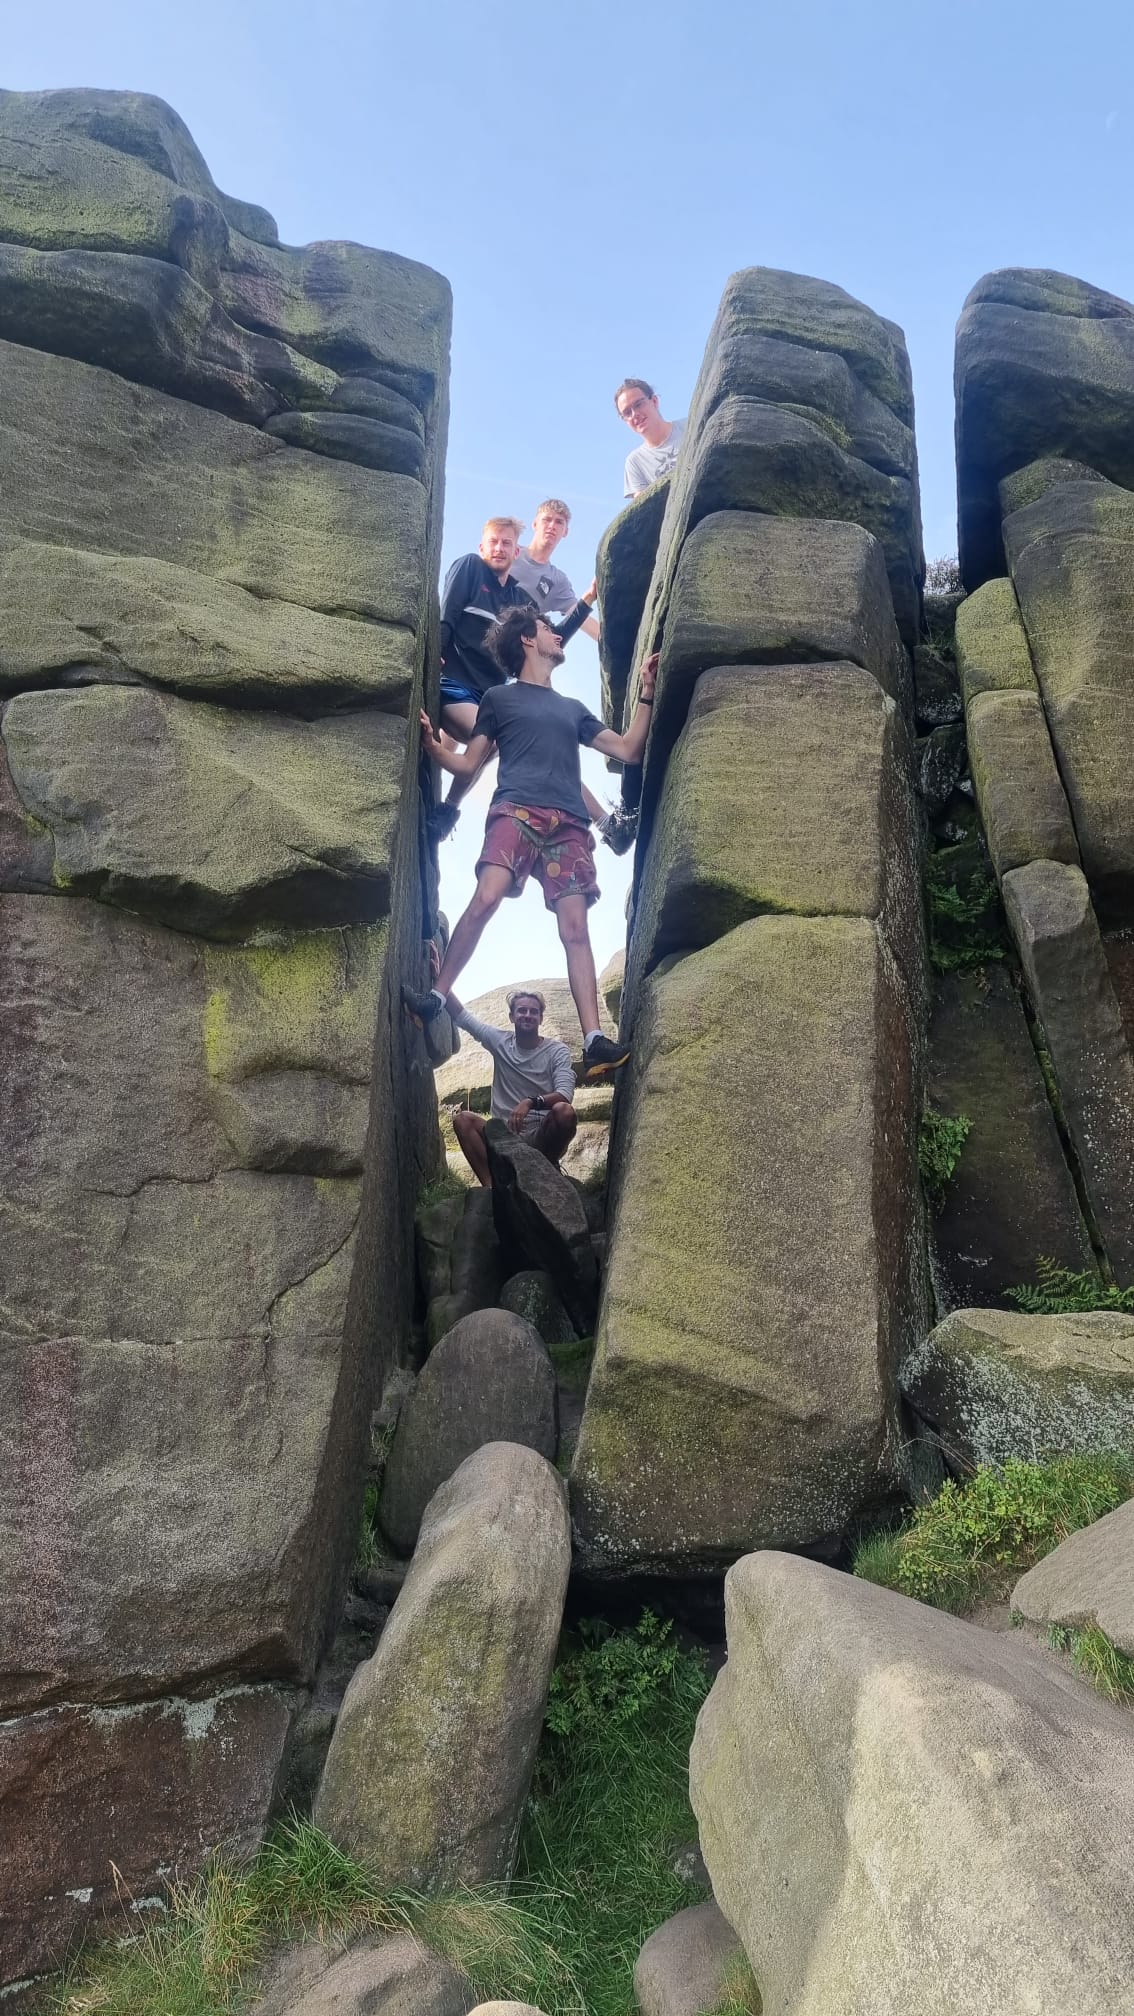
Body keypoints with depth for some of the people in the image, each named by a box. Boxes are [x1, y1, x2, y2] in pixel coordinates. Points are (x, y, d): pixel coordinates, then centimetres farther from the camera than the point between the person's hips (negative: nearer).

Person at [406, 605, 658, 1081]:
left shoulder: (573, 708, 32)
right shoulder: (499, 698, 22)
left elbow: (629, 751, 29)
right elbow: (467, 764, 18)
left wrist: (647, 693, 22)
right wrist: (431, 743, -1)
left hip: (569, 824, 3)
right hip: (516, 810, -2)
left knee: (575, 927, -12)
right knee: (486, 899, -28)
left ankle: (594, 1043, -22)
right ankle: (436, 998, -19)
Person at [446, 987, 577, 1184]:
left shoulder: (557, 1051, -3)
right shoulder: (500, 1041, 6)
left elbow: (564, 1094, -18)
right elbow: (461, 1016, 2)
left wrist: (531, 1102, -35)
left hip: (541, 1138, -3)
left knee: (565, 1111, -32)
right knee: (462, 1119, -20)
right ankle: (490, 1185, -31)